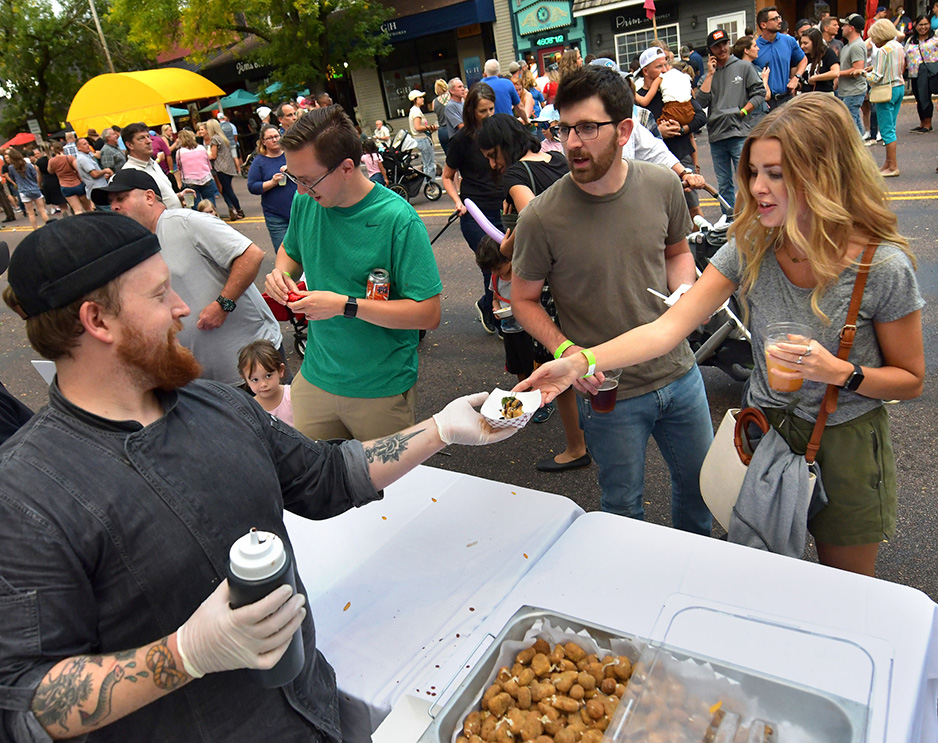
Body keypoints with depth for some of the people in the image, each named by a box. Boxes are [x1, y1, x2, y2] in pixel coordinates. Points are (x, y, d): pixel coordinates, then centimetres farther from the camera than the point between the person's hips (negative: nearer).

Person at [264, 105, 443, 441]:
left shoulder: (397, 219, -21)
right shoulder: (305, 201, -2)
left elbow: (428, 314, -22)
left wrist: (344, 305, -25)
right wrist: (280, 273, -4)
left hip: (382, 391, -5)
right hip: (314, 379, 5)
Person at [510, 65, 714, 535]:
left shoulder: (663, 186, -8)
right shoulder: (542, 217, -19)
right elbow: (524, 299, -6)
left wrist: (684, 290, -9)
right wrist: (565, 350, -21)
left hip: (679, 374, 4)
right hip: (609, 391, -4)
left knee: (699, 480, 24)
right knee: (624, 507, 14)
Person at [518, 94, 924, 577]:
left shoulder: (883, 267, -20)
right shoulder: (751, 247, -12)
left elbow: (910, 380, -7)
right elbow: (668, 328, -19)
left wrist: (841, 372, -27)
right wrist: (579, 363, -31)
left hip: (846, 445, -2)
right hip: (765, 429, 3)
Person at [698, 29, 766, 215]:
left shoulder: (744, 67, 7)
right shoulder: (708, 73, 13)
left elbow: (760, 93, 5)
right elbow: (701, 101, -2)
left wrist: (743, 111, -6)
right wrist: (710, 74, -2)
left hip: (739, 132, -3)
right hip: (716, 135, 4)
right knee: (724, 184, 10)